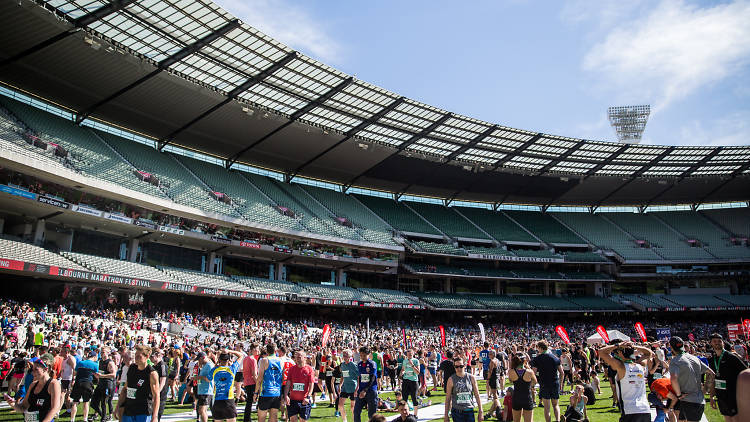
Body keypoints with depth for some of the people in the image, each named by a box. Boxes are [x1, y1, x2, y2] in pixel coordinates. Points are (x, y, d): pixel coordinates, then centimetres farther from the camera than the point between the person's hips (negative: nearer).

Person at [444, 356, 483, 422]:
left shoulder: (471, 378, 0)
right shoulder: (451, 380, -5)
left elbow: (477, 396, 7)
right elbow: (448, 398, 0)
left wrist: (480, 412, 6)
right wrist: (446, 415, 0)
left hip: (469, 411, 2)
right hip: (457, 411, -2)